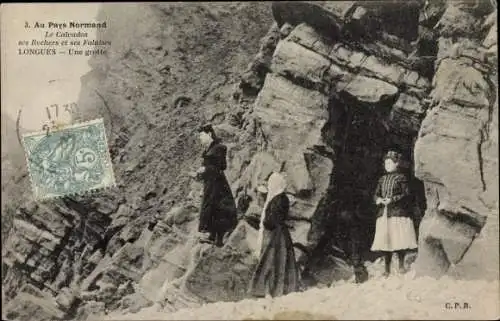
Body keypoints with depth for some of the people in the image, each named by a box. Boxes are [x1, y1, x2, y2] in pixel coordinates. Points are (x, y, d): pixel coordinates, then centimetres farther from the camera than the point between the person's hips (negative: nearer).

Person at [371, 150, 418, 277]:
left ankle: (401, 265, 11)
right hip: (384, 213, 5)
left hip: (399, 213, -5)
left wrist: (392, 199, -17)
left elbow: (406, 194, -8)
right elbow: (376, 194, 15)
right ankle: (387, 269, 8)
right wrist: (379, 199, -7)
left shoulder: (401, 177, 0)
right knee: (385, 241, 2)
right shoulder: (382, 179, 16)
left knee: (400, 240, -6)